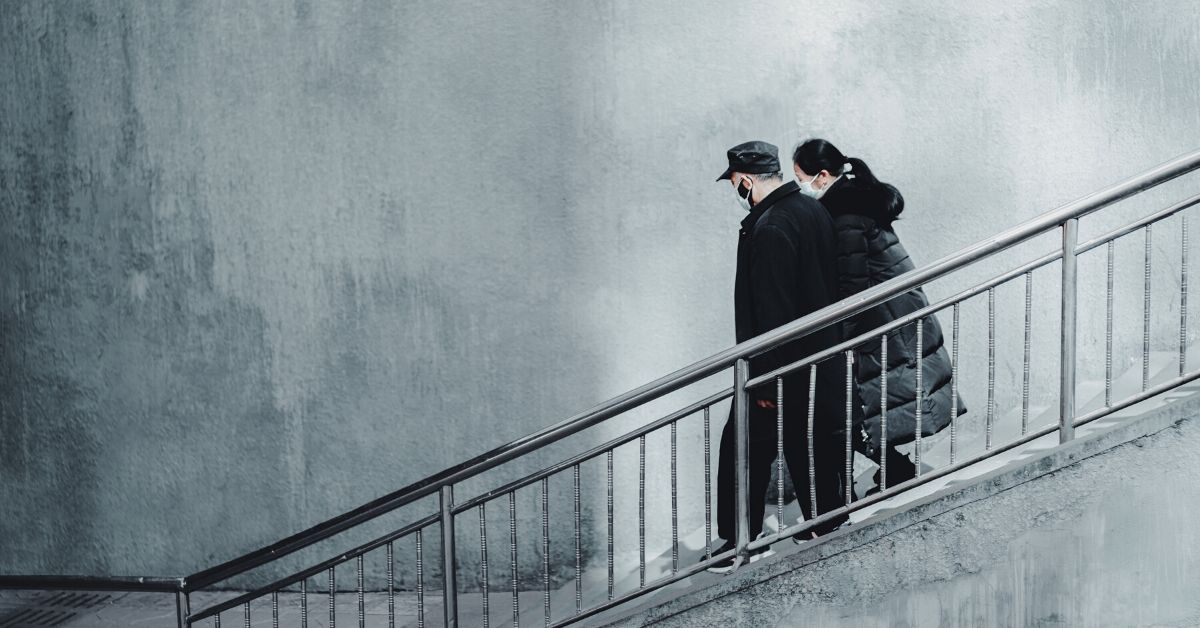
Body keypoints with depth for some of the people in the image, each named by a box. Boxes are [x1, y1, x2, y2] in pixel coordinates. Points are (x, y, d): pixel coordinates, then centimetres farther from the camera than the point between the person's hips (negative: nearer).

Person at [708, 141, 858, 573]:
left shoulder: (769, 229, -22)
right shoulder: (813, 209, 6)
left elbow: (771, 310, -24)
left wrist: (766, 378, -21)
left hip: (783, 362, -9)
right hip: (824, 354, 9)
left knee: (745, 447, 2)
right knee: (820, 438, 18)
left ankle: (742, 540, 7)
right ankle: (830, 520, 28)